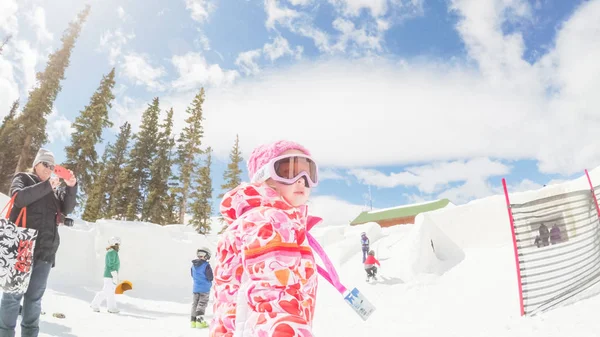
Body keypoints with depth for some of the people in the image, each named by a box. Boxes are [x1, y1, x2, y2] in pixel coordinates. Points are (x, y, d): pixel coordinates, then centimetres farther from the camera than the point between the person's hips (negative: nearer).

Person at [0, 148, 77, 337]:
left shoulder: (55, 188, 18)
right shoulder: (22, 178, 8)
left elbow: (67, 209, 6)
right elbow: (19, 198, -12)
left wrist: (71, 187, -8)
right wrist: (47, 185, -18)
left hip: (46, 248, 4)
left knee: (35, 296, 6)